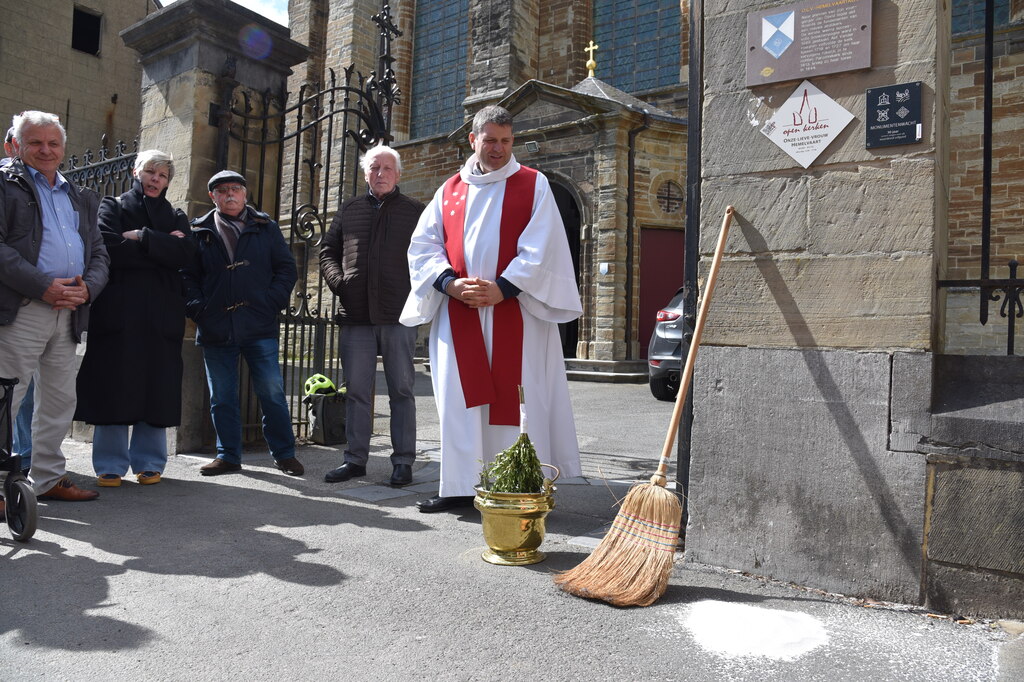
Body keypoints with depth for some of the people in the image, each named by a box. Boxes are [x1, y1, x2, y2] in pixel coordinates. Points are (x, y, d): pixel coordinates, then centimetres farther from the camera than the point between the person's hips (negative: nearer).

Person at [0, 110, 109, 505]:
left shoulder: (81, 198, 21)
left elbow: (99, 253, 17)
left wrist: (87, 287, -3)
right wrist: (44, 287, -17)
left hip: (69, 312, 6)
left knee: (60, 401, 12)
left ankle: (49, 479, 24)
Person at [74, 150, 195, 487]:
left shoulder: (176, 217, 19)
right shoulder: (112, 206, 13)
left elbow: (184, 254, -2)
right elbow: (108, 247, -7)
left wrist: (141, 238, -7)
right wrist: (161, 249, -7)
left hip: (161, 316, 2)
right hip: (117, 311, -2)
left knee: (156, 389, 1)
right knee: (113, 387, -3)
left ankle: (149, 463, 10)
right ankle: (110, 465, 6)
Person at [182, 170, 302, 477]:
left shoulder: (266, 228, 9)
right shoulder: (200, 232, 11)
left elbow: (286, 268, 7)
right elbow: (187, 275, 11)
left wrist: (272, 301, -6)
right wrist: (197, 307, -4)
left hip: (260, 327, -2)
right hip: (215, 329, 2)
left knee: (272, 392, -1)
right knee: (222, 397, 8)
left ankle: (284, 454, 11)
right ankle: (228, 455, 20)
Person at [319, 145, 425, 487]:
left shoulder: (416, 211, 7)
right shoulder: (349, 210, 15)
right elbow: (328, 250, 19)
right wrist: (337, 280, 2)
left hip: (399, 316, -3)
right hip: (356, 315, 3)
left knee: (401, 390, 3)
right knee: (357, 390, 8)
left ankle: (403, 461, 11)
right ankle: (355, 459, 17)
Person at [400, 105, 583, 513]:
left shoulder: (534, 185, 6)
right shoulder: (450, 190, 15)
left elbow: (541, 250, -4)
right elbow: (423, 246, 10)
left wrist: (502, 288, -15)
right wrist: (450, 282, -8)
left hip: (515, 311, -3)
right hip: (458, 313, 3)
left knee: (515, 398, -2)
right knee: (459, 398, 2)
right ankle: (459, 487, 10)